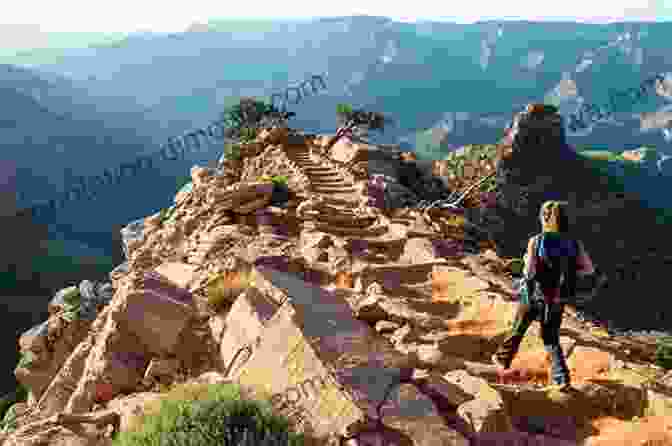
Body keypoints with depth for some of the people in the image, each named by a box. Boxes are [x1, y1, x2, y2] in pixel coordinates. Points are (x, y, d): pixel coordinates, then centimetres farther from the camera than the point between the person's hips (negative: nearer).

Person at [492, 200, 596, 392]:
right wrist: (567, 271, 7)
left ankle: (503, 358, 42)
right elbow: (589, 269, -4)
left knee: (519, 329, 21)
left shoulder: (536, 241, -18)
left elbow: (529, 272, -24)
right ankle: (562, 378, 5)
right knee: (551, 339, 17)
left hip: (534, 296, -2)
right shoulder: (573, 243, -7)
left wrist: (526, 269, -2)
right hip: (558, 299, 2)